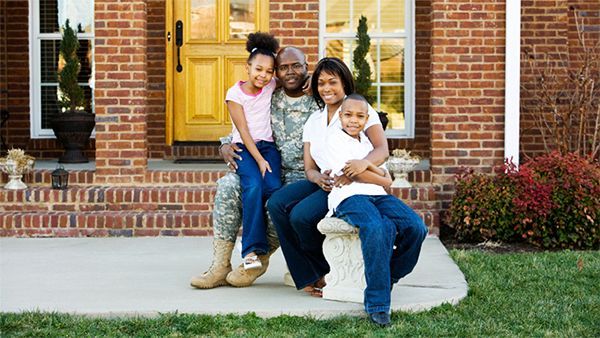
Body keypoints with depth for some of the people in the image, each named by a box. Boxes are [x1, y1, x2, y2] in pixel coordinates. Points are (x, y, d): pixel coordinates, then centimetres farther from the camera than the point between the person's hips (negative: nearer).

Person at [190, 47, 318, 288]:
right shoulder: (268, 101, 11)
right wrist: (226, 146, -5)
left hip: (301, 175, -4)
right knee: (228, 185, -23)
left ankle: (259, 261, -7)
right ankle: (220, 267, -21)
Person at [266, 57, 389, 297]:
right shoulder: (313, 121, 15)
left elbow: (382, 150, -18)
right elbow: (309, 168, 9)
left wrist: (361, 165, -41)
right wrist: (319, 178, -17)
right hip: (322, 182, 7)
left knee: (301, 215, -27)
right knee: (276, 204, -18)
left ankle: (324, 270, 3)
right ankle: (307, 277, -13)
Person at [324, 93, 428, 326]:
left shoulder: (368, 143, 27)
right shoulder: (335, 139, 9)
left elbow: (387, 180, 16)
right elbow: (353, 174, -4)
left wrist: (367, 165, -1)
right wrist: (380, 177, 7)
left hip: (377, 195, 6)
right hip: (349, 197, -6)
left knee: (416, 227, -21)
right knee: (378, 228, -37)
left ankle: (387, 278, 0)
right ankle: (377, 304, -32)